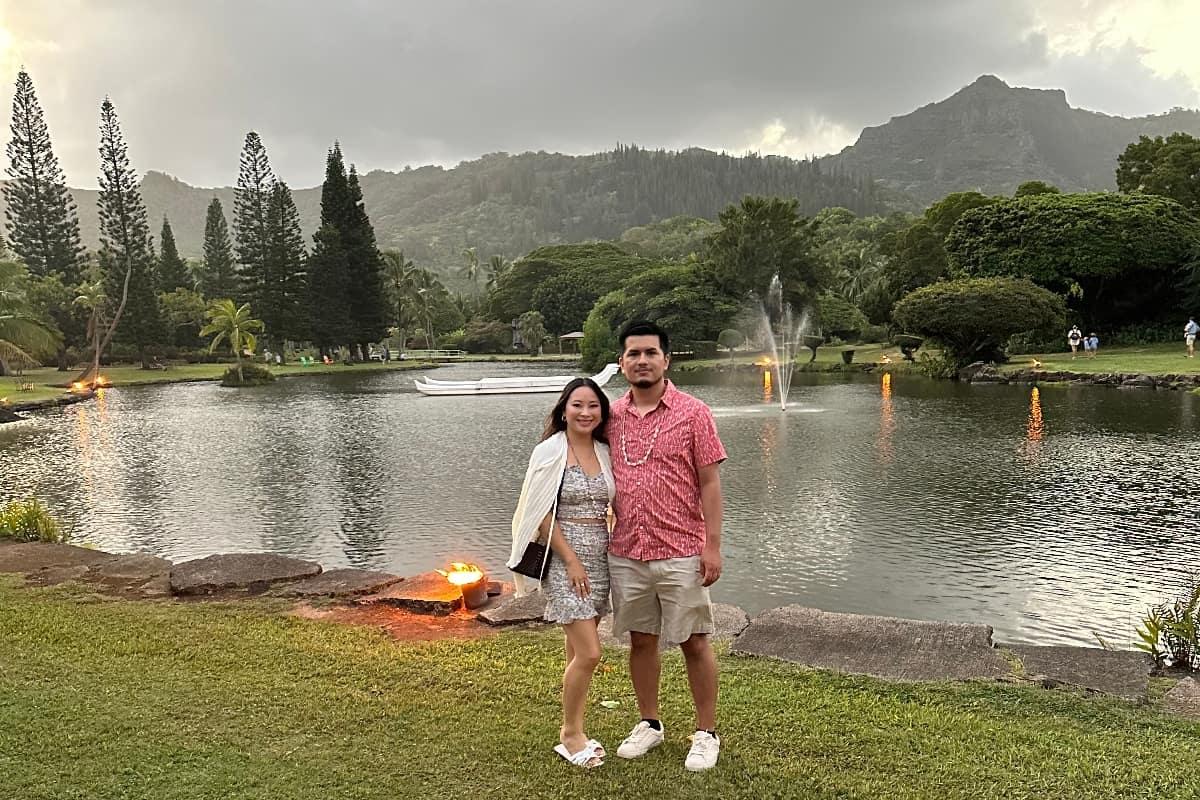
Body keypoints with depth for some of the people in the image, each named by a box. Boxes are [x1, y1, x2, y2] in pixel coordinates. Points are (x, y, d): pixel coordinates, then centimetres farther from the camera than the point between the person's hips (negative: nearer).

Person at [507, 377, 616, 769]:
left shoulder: (605, 453, 7)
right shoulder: (550, 452, -9)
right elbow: (542, 516, -11)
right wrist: (572, 561, -13)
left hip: (599, 559, 6)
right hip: (564, 560, -6)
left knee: (579, 653, 13)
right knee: (589, 653, -8)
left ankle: (572, 730, 26)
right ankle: (570, 736, 12)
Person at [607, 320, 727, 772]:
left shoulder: (692, 413, -5)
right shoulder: (612, 416, 6)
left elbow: (709, 482, -5)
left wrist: (713, 544, -10)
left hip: (681, 554, -4)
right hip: (625, 555, 4)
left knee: (694, 642, 7)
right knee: (641, 640, 15)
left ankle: (706, 733, 23)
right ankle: (649, 724, 32)